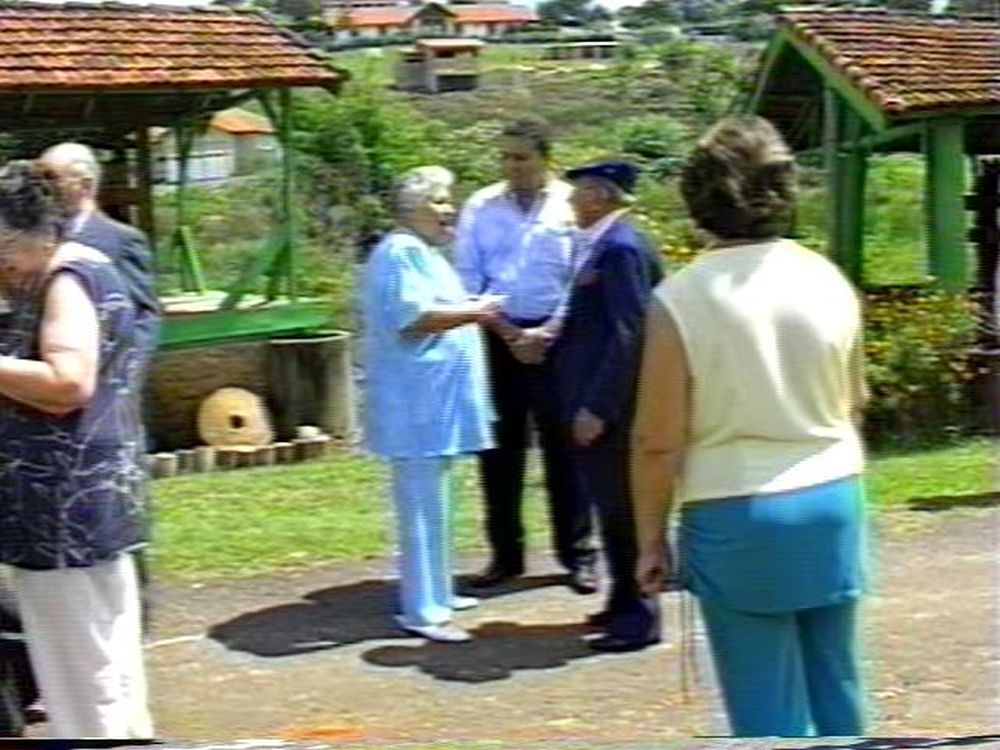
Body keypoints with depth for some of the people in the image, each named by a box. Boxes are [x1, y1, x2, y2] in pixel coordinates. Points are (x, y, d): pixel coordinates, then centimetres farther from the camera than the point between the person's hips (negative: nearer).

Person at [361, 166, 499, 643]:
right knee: (423, 504, -10)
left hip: (437, 400, 11)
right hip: (417, 401, -11)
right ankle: (421, 609, -8)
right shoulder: (401, 252, -14)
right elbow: (412, 316, -24)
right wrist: (471, 312, -19)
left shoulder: (423, 252, 20)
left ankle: (434, 591, 26)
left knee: (432, 501, 17)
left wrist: (472, 311, 13)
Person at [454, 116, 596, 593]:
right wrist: (505, 331, -6)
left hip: (555, 337, -2)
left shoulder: (572, 207, -3)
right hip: (496, 337, 2)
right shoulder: (481, 208, 4)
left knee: (563, 448, 3)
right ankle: (505, 554, 18)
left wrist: (545, 334, -10)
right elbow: (467, 280, 3)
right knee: (499, 449, 7)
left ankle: (577, 556, 13)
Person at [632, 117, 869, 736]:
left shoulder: (679, 300, -13)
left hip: (737, 518, -4)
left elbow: (657, 441, -11)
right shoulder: (829, 280, -1)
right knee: (836, 690, 16)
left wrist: (650, 539, 1)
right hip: (834, 500, 4)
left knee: (769, 708, 4)